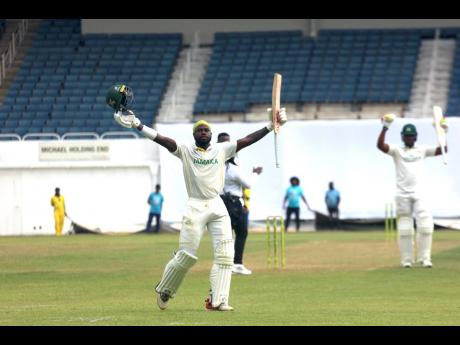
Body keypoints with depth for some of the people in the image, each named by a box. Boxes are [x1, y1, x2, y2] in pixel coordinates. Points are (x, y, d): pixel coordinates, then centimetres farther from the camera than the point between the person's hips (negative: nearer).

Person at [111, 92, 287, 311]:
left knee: (225, 254, -8)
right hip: (195, 208, -3)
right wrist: (136, 125, -19)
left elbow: (247, 141, 6)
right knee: (186, 255, -4)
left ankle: (217, 300, -5)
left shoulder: (221, 150, 12)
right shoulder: (185, 151, 4)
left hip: (218, 207, 3)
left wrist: (271, 126, -3)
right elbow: (161, 139, -7)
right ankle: (164, 291, 18)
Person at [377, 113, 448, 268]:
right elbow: (380, 145, -11)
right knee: (404, 228, 0)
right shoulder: (397, 151, 5)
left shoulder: (422, 151, 13)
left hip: (418, 194, 2)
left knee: (425, 225, -11)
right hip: (402, 195, -2)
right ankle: (406, 259, 7)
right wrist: (385, 128, -21)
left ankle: (424, 258, -4)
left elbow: (442, 150, 9)